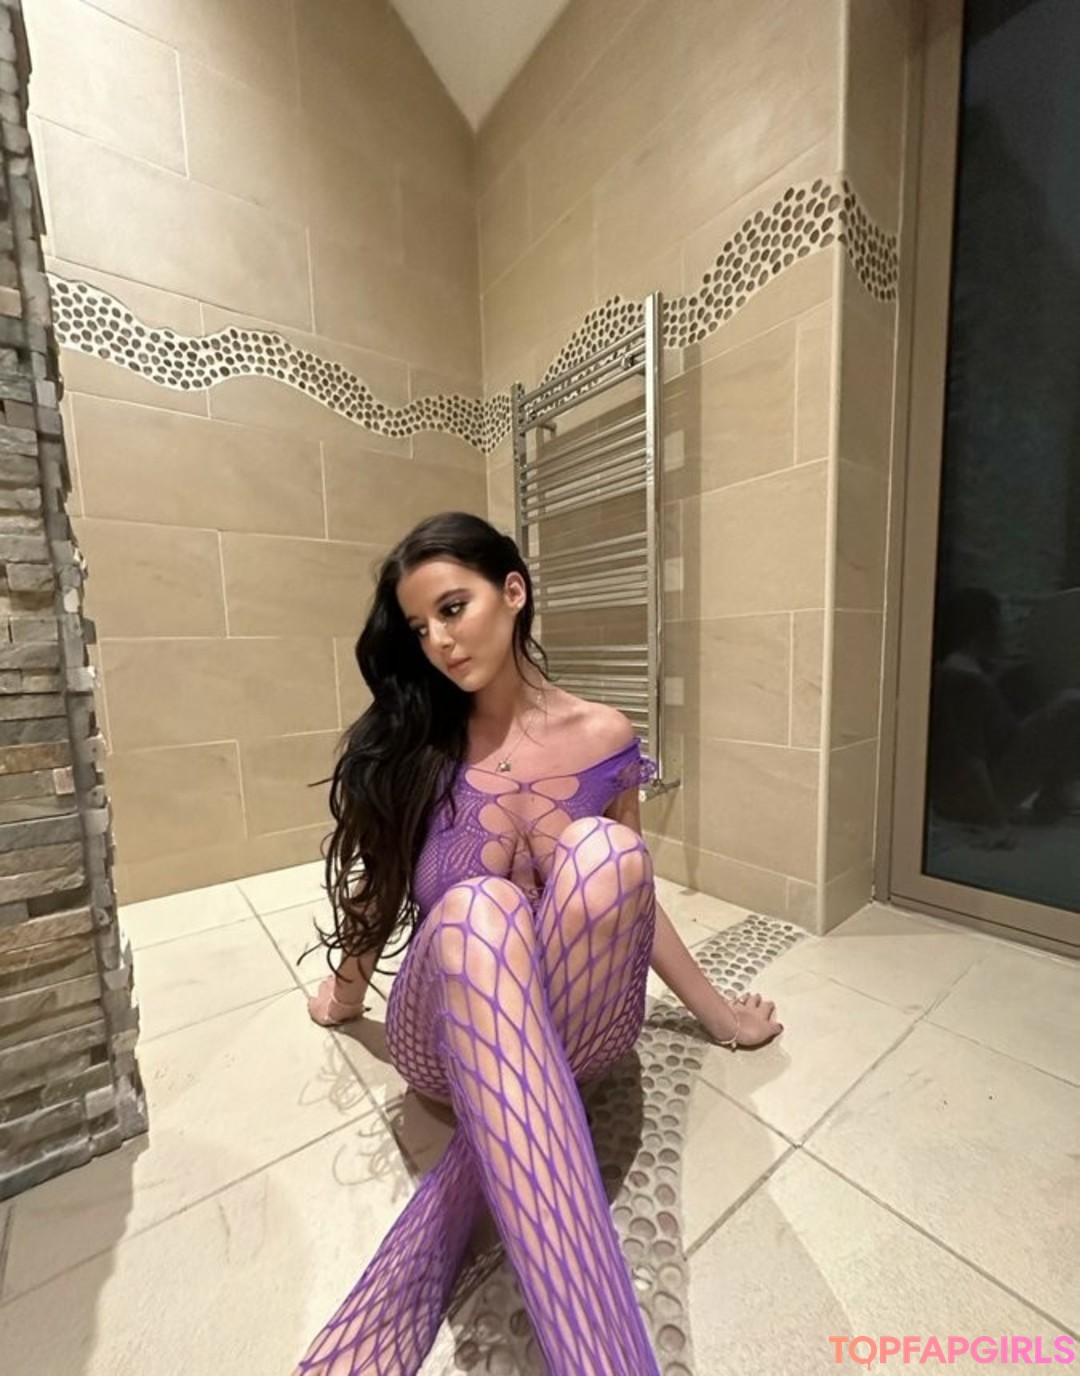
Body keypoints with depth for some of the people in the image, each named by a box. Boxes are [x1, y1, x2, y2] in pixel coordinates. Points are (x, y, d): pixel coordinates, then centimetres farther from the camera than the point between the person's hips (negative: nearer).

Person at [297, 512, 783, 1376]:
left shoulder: (603, 740, -3)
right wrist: (347, 994, 24)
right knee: (479, 907, -35)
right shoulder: (407, 741, -2)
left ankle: (460, 1202, -20)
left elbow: (629, 896, 8)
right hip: (448, 1029, 0)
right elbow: (379, 880, 11)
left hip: (577, 1029, 1)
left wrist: (718, 1014, 15)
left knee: (601, 850, -31)